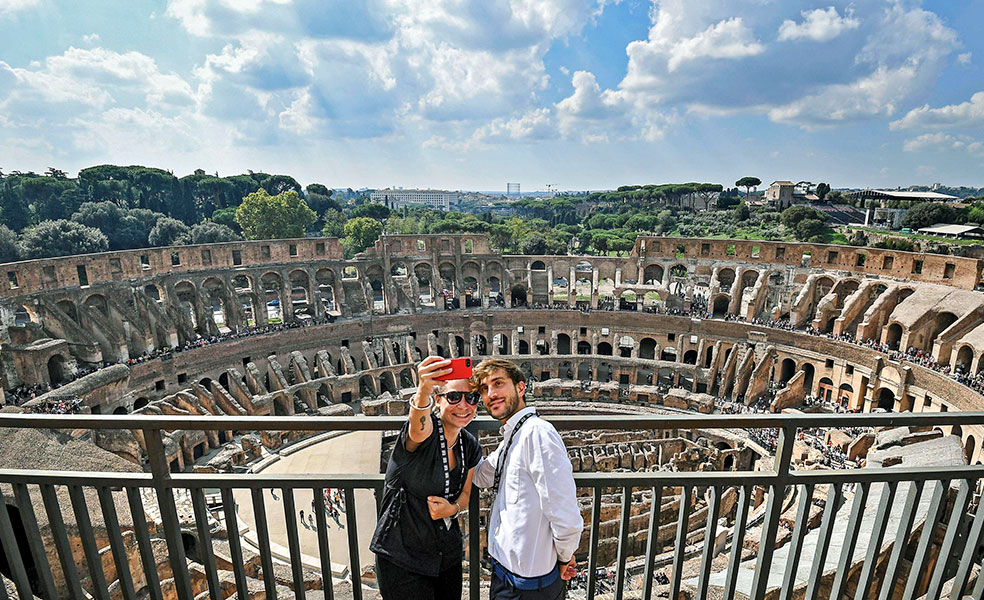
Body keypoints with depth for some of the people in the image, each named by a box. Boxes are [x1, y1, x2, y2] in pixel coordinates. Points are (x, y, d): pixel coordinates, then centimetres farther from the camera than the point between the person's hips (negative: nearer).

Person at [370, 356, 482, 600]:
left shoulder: (471, 448, -3)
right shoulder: (424, 431, -23)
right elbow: (418, 424, -49)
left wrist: (453, 508, -14)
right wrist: (423, 391, -70)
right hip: (402, 558, -6)